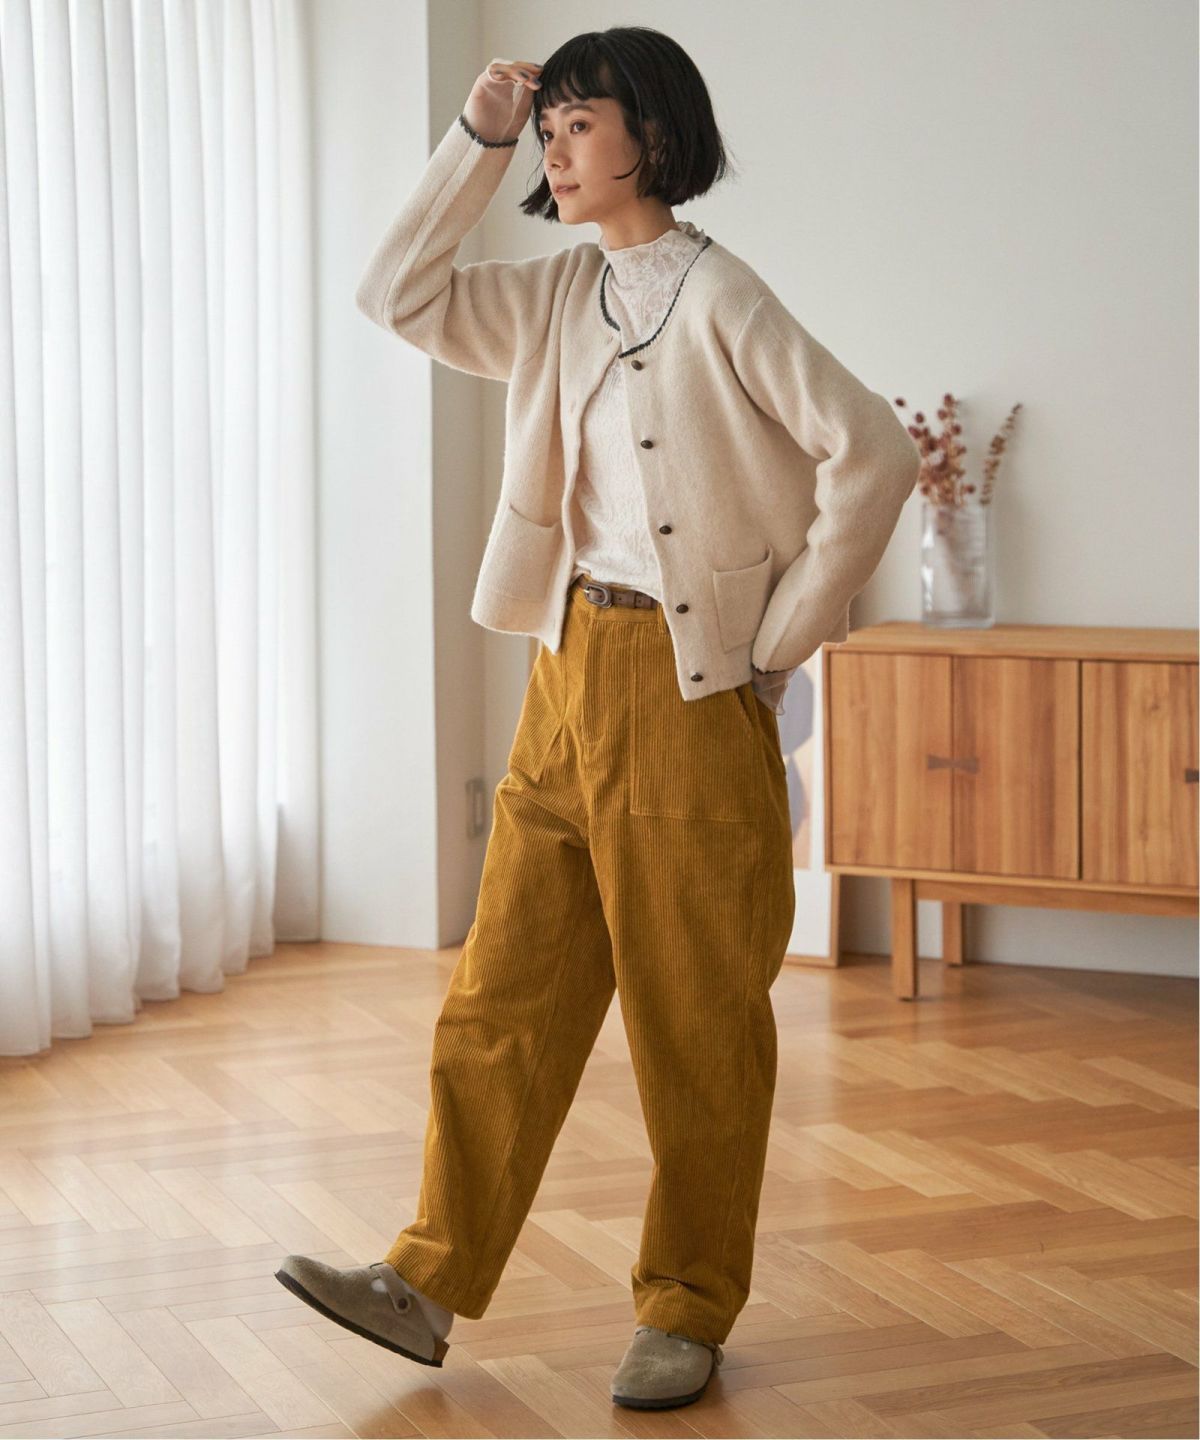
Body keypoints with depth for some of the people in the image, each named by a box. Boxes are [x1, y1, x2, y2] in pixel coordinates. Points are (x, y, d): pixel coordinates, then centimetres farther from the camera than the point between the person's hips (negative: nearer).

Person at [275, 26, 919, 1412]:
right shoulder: (563, 297, 11)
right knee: (506, 990, 6)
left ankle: (688, 1310, 14)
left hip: (687, 685, -7)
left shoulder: (717, 298, -11)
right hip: (569, 672, 7)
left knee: (694, 1010, 3)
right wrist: (476, 138, 5)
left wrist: (779, 639, -11)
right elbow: (398, 296, 13)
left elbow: (872, 452, -16)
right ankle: (434, 1280, 11)